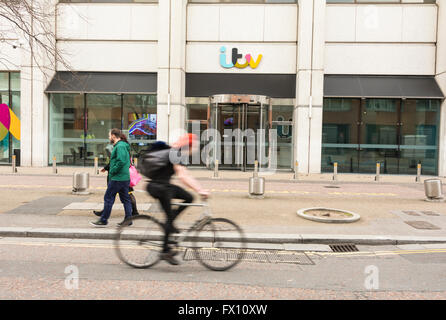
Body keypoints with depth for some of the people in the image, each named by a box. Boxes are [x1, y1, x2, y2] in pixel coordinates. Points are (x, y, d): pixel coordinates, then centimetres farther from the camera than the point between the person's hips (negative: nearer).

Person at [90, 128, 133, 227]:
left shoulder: (119, 146, -15)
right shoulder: (123, 145, 17)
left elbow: (121, 161, -26)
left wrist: (112, 171, -16)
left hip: (117, 178, -10)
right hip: (125, 177, 10)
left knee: (108, 198, -1)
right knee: (125, 199, 11)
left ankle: (103, 220, 7)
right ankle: (128, 219, 14)